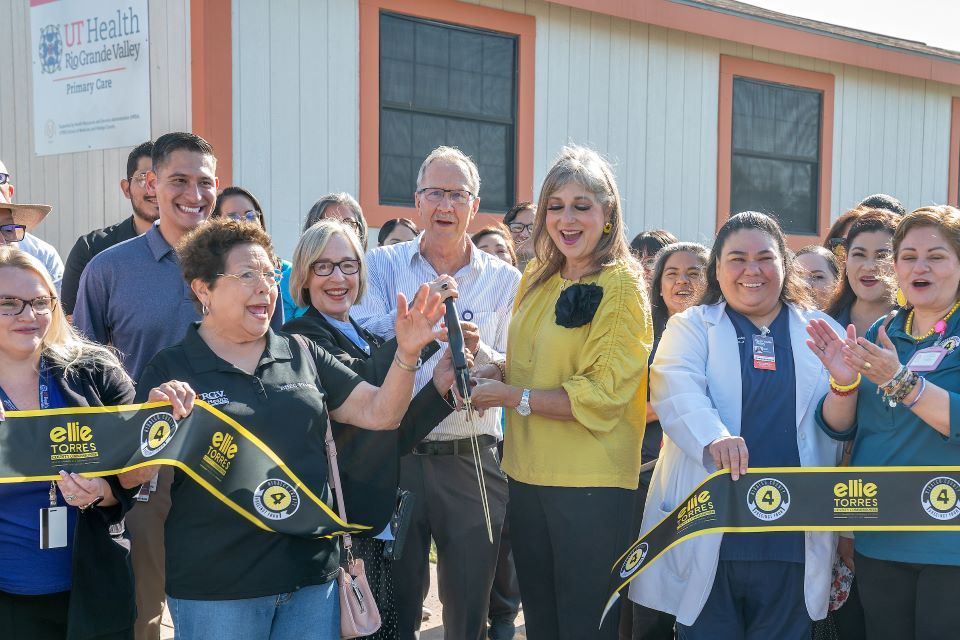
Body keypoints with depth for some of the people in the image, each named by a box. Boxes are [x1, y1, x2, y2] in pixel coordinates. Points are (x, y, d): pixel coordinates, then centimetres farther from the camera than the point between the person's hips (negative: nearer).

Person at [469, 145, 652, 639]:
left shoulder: (622, 287, -10)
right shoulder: (536, 280, 10)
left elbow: (603, 396, -17)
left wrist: (511, 397, -15)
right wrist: (491, 371, -1)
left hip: (592, 483, -6)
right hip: (527, 474, 7)